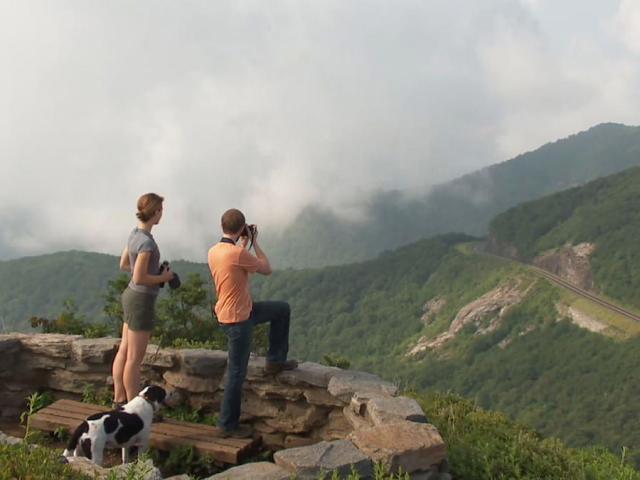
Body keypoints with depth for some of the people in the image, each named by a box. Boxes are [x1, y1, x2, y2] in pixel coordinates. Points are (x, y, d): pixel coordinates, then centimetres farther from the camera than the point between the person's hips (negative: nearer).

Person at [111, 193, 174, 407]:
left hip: (131, 295, 9)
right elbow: (139, 278, -23)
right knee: (134, 358, 1)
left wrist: (156, 270, 12)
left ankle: (119, 399, 25)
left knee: (124, 351, 15)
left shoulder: (134, 234, 5)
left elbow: (124, 264, 17)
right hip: (141, 300, -9)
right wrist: (163, 278, -8)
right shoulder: (146, 242, -22)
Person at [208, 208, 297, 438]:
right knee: (237, 374, 2)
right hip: (237, 320, -9)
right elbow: (266, 269, -11)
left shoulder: (213, 252, 2)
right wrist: (254, 242, -4)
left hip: (244, 310, 9)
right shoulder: (238, 253, -26)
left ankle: (275, 360, 29)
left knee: (282, 309, 22)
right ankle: (227, 425, 13)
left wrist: (244, 244, 13)